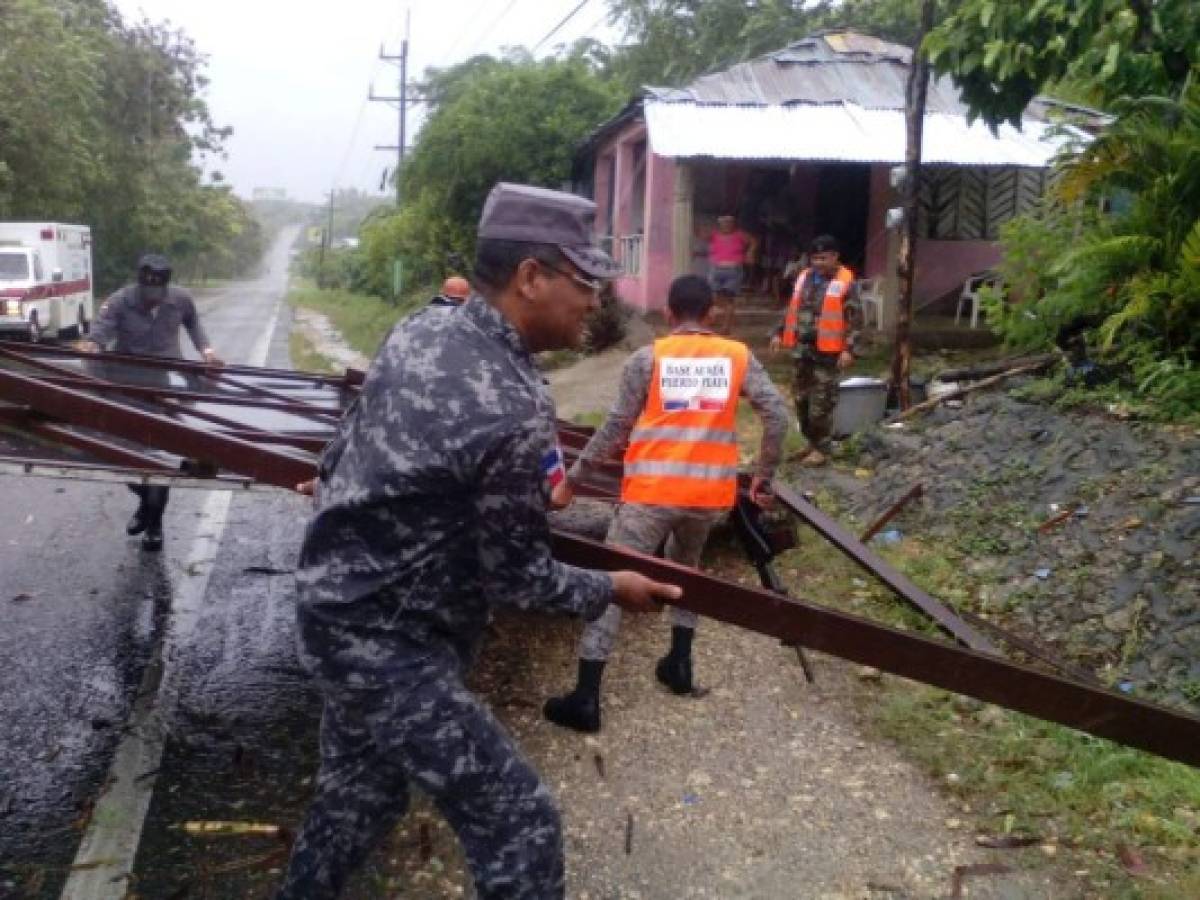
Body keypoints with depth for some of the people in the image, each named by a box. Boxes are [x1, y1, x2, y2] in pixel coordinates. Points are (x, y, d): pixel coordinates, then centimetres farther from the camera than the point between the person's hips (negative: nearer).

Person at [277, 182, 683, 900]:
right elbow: (518, 574, -16)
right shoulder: (514, 410, -27)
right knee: (519, 822, -2)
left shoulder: (417, 332, -2)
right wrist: (610, 589, 0)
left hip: (340, 605, 10)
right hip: (390, 641, -9)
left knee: (361, 793, 27)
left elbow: (342, 453, 12)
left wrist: (338, 488, 34)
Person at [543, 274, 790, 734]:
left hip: (651, 492, -3)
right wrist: (764, 475, 11)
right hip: (710, 492, 3)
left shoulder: (647, 358, -1)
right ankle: (679, 663, 28)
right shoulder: (738, 356, 5)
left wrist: (573, 477, 9)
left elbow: (616, 428, -1)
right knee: (685, 565, 30)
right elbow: (777, 414, -1)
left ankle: (586, 698, 0)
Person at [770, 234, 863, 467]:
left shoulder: (845, 283, -9)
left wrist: (848, 349, -18)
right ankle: (812, 442, 26)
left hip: (827, 351, -7)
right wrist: (780, 333, 14)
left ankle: (822, 449, 5)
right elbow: (792, 309, 20)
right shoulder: (804, 277, 10)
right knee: (801, 397, 12)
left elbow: (855, 320, -11)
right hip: (802, 348, 7)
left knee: (822, 402, -4)